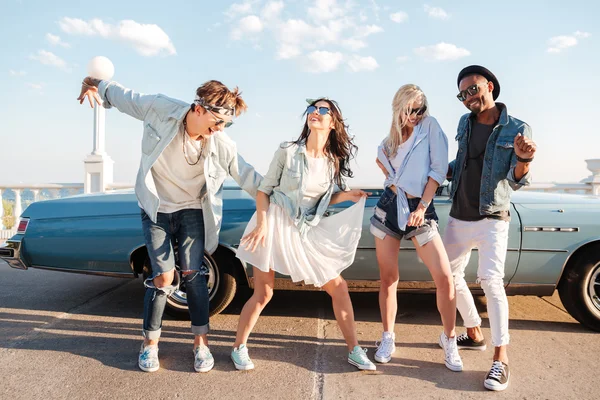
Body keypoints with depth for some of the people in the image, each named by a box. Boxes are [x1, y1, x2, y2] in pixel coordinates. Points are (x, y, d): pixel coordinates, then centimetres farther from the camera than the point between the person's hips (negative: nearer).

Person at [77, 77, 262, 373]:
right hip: (156, 209, 0)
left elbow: (249, 177, -9)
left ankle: (201, 343, 12)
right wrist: (95, 85, -13)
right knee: (164, 277, -4)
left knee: (192, 274, -4)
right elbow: (124, 97, -1)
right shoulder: (161, 109, -18)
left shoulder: (222, 145, -18)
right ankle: (150, 343, 18)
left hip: (192, 211, 1)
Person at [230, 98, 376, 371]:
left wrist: (347, 195, -5)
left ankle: (354, 351, 18)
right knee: (263, 294, 0)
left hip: (306, 231, 4)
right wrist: (262, 223, -15)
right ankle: (239, 348, 23)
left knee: (338, 287, 3)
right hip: (273, 224, -4)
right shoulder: (287, 152, -8)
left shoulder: (334, 162, 3)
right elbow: (264, 190, -4)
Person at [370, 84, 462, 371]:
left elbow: (439, 168, -7)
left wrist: (422, 206, -13)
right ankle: (388, 338, 21)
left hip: (420, 208, -3)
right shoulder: (392, 137, 11)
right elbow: (380, 158, 31)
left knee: (444, 277, -10)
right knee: (388, 278, 5)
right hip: (389, 207, 3)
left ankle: (449, 339, 11)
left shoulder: (430, 126, 0)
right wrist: (393, 180, 12)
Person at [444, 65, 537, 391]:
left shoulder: (518, 129, -9)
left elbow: (517, 181, -16)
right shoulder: (465, 123, 5)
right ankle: (474, 334, 31)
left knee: (491, 280, -16)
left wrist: (523, 160, -36)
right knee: (450, 274, 13)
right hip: (458, 217, 6)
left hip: (492, 219, -6)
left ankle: (501, 358, -5)